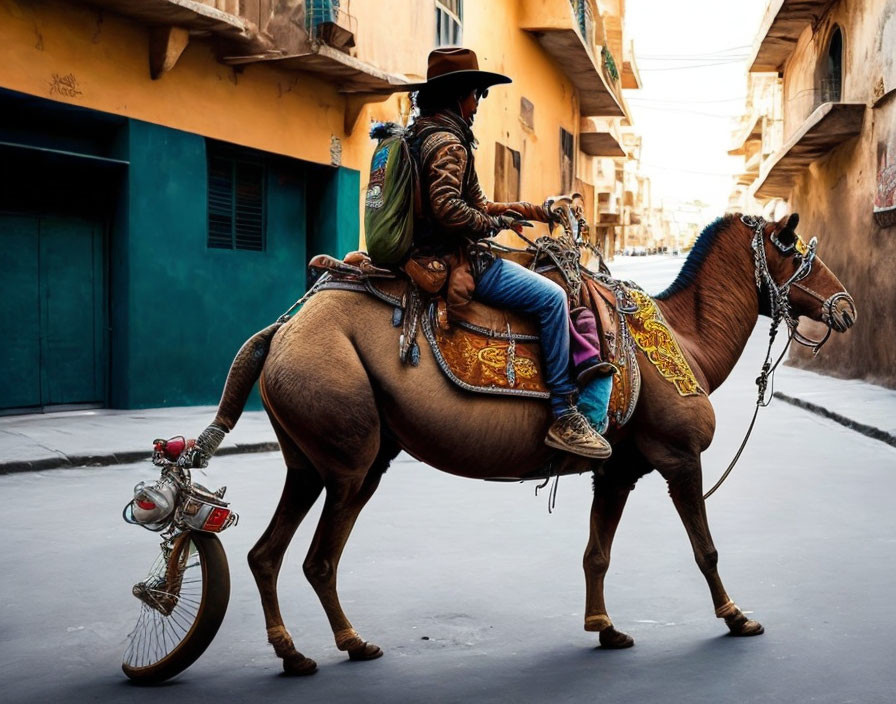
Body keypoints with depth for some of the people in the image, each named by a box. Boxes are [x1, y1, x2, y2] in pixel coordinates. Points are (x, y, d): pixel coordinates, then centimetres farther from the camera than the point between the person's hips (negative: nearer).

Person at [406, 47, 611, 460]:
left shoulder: (426, 134, 19)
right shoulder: (447, 142, -14)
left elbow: (476, 204, 22)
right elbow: (447, 207, -29)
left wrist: (535, 210, 18)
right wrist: (498, 223, -13)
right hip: (457, 259, -12)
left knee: (543, 286, 24)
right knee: (550, 296, -17)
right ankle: (563, 417, -15)